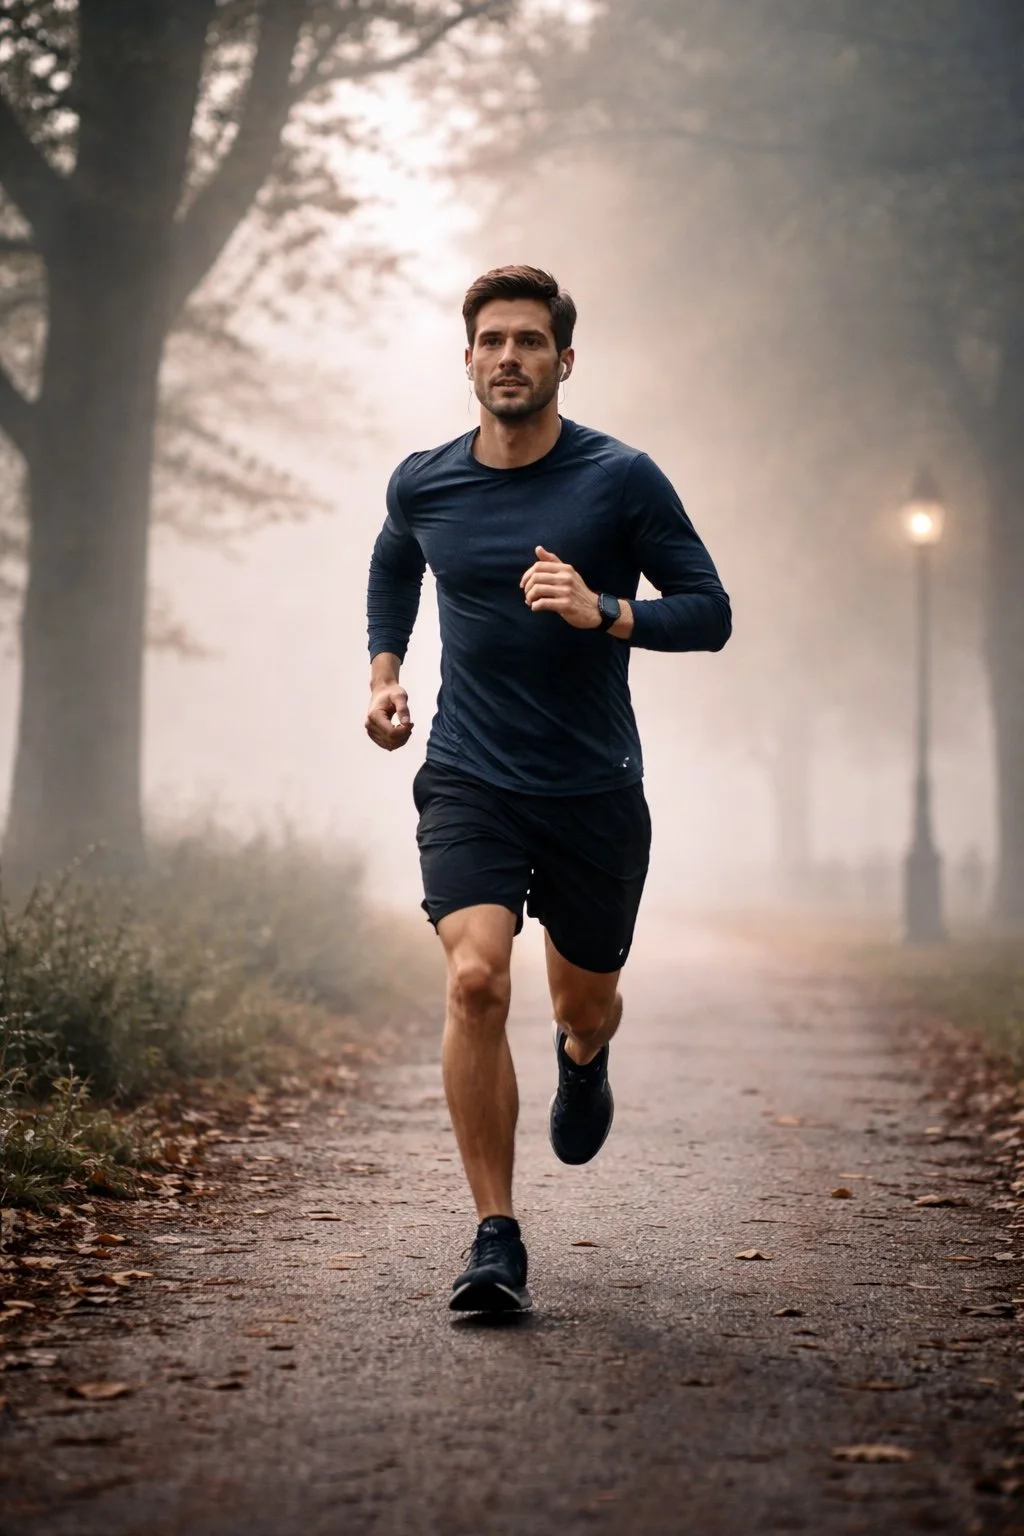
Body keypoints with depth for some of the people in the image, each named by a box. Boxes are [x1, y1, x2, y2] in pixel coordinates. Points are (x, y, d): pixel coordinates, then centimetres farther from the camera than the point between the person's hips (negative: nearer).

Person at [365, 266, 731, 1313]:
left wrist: (603, 613, -23)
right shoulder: (423, 487, 2)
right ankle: (495, 1238, -12)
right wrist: (384, 671, 11)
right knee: (475, 981, -21)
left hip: (595, 790, 0)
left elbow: (710, 614, -6)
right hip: (468, 779, 0)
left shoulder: (621, 479, -7)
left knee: (585, 1003, 13)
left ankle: (583, 1059, 55)